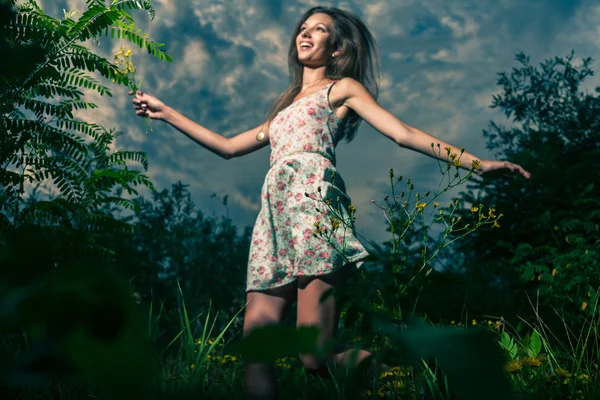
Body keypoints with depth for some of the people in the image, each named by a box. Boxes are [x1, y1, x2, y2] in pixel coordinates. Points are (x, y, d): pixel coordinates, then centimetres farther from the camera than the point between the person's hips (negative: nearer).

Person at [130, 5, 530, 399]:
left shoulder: (343, 88, 17)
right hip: (275, 215, 6)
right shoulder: (286, 104, 34)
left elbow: (404, 133, 7)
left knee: (317, 357, -19)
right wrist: (166, 112, 38)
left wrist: (476, 162, -4)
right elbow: (229, 146, 36)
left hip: (314, 198, -6)